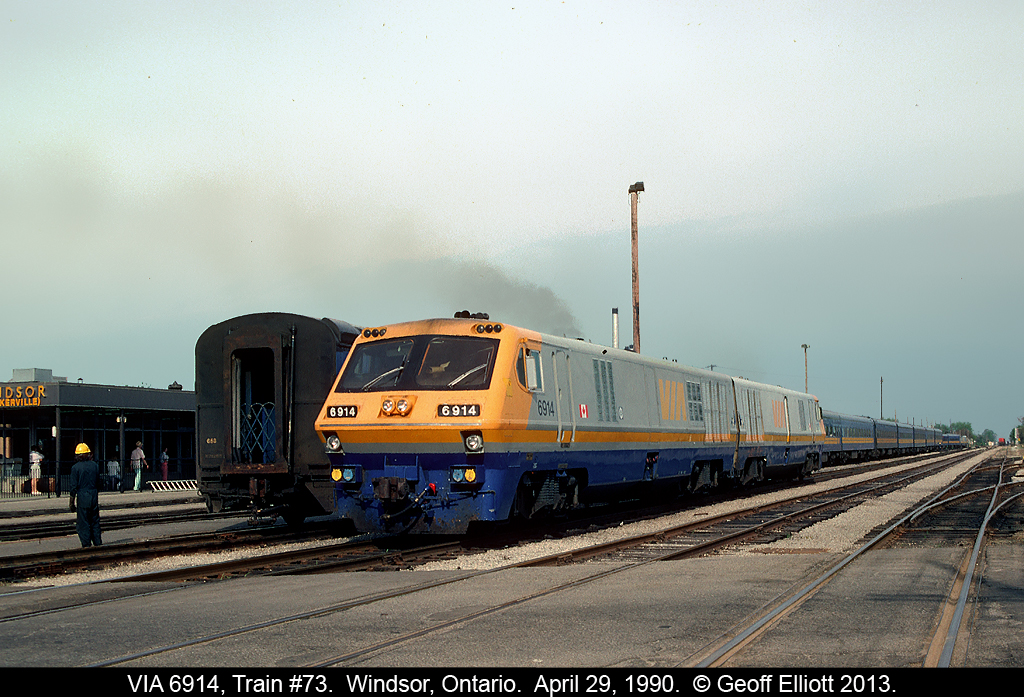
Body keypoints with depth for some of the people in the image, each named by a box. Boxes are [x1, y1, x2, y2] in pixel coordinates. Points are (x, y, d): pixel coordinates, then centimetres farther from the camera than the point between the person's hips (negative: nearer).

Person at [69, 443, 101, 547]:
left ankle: (87, 545, 3)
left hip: (82, 496, -4)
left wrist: (71, 502, -2)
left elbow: (74, 487, -8)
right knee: (95, 521, 13)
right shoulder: (95, 466, 4)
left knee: (84, 523, 2)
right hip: (94, 495, 4)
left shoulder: (76, 468, -8)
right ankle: (98, 543, 15)